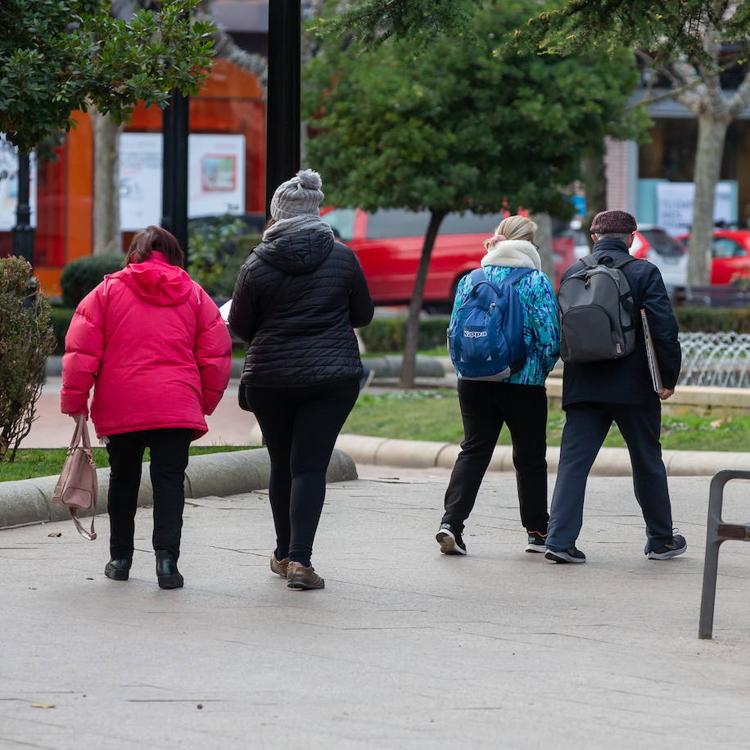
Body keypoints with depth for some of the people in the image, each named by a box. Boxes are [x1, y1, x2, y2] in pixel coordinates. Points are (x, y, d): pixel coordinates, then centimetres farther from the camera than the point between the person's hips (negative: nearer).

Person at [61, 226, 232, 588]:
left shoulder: (108, 290, 6)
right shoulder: (194, 294, 10)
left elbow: (81, 350, -1)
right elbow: (216, 354, 8)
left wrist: (74, 400, 5)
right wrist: (205, 402, 18)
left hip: (119, 408, 0)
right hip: (176, 406, 0)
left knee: (123, 480, 15)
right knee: (169, 480, -1)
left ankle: (120, 558, 23)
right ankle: (166, 558, -15)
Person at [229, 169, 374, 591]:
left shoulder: (258, 264, -5)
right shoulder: (342, 257, -4)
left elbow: (240, 326, 2)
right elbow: (364, 315, 7)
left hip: (270, 378, 1)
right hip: (332, 377, -1)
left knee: (282, 465, 15)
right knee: (310, 465, -3)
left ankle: (285, 554, 26)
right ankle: (300, 559, -15)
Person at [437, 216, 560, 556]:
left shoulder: (469, 280, 4)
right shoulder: (536, 282, -7)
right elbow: (550, 337, -9)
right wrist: (541, 370, 7)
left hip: (474, 382, 3)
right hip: (523, 383, -3)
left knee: (473, 450, 7)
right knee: (530, 456, 10)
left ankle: (451, 521, -11)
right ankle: (537, 532, 19)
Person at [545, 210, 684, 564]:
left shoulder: (572, 273, 5)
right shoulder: (644, 272, -6)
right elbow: (664, 328, -12)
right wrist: (669, 378, -5)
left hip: (583, 385, 2)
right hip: (633, 386, -2)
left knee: (573, 461, 1)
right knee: (647, 462, 12)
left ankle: (560, 539, -11)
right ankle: (661, 540, 22)